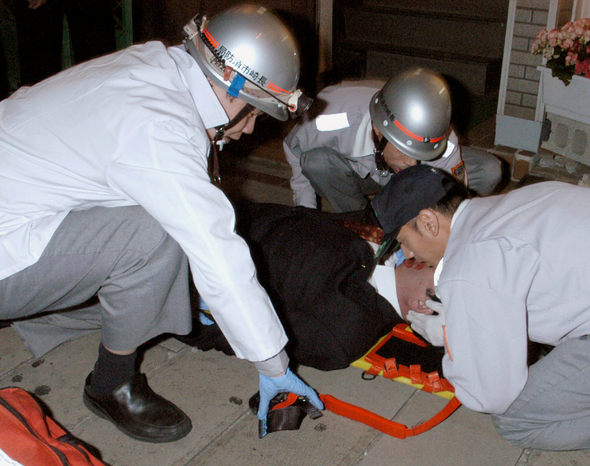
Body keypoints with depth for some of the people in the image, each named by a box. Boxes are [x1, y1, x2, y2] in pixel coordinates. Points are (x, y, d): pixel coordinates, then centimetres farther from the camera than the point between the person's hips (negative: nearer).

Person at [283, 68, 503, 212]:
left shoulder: (445, 148, -36)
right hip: (355, 174, -1)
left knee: (489, 171, -20)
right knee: (317, 160, -37)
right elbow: (294, 147, -16)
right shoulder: (334, 120, -39)